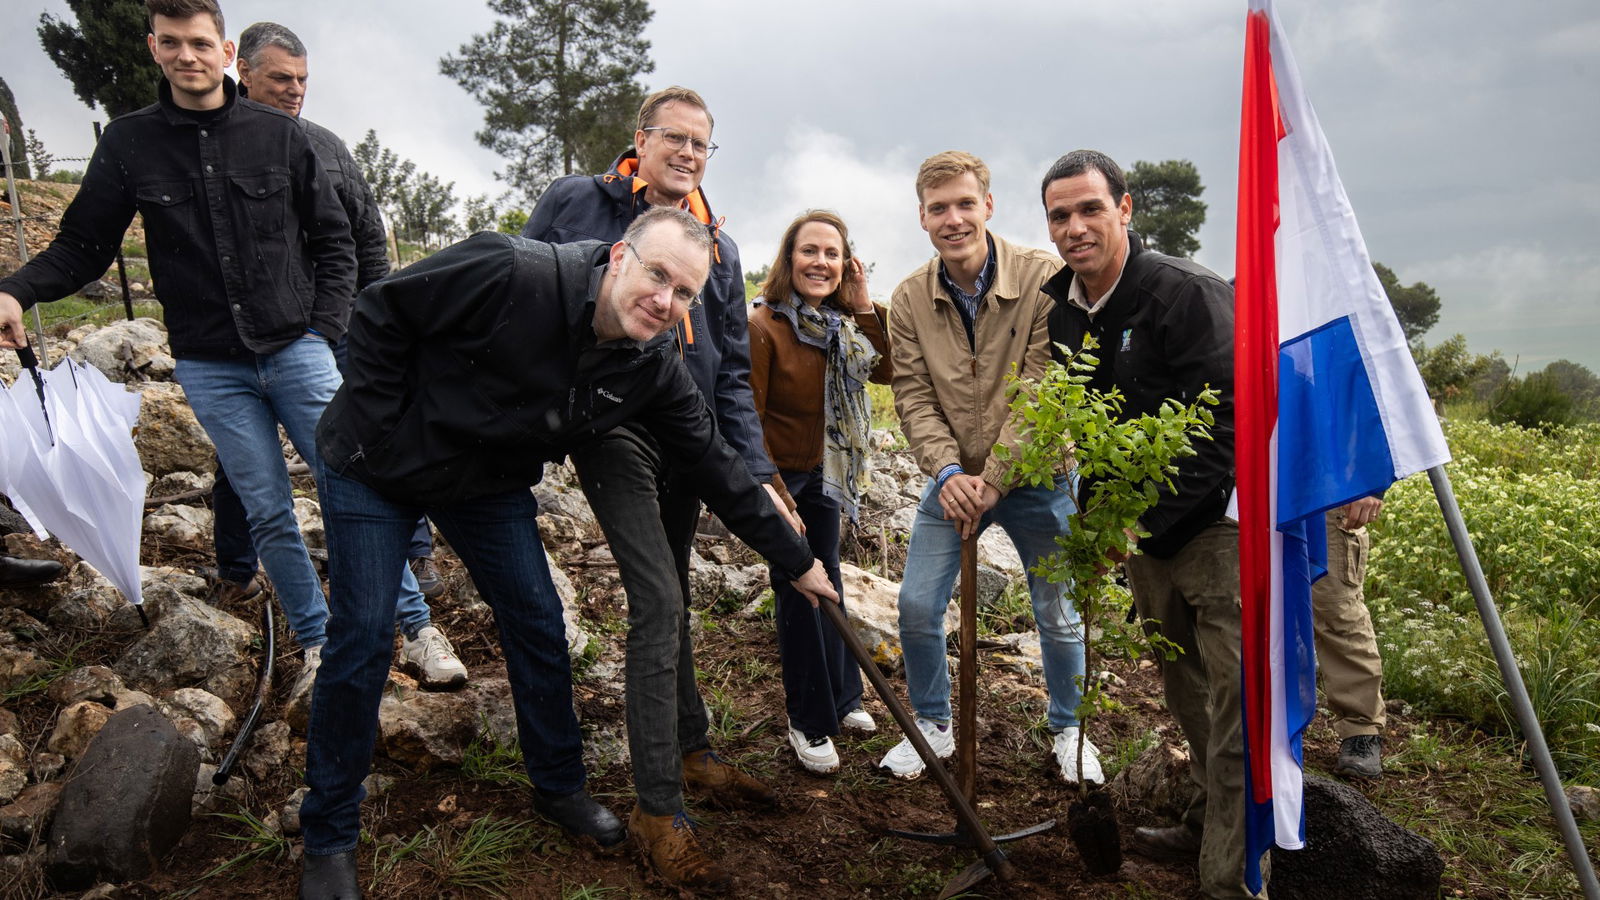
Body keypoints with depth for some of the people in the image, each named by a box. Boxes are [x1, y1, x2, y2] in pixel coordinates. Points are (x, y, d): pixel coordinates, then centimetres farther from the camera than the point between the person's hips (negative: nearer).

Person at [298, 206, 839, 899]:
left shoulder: (653, 370, -15)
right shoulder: (509, 273, -32)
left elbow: (714, 464, -6)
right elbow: (380, 313, -21)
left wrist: (794, 559, -3)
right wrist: (384, 431, -18)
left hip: (491, 484, 5)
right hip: (377, 466, -4)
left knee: (539, 626, 5)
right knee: (361, 640, -3)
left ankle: (559, 788, 27)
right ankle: (329, 839, 15)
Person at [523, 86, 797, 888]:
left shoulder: (719, 248, 12)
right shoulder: (573, 204, 0)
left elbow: (733, 374, 10)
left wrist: (758, 476, 0)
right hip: (609, 426, -5)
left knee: (671, 597, 17)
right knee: (658, 600, -13)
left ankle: (690, 752, 34)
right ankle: (657, 809, -4)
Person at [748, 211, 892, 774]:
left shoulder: (843, 322, 0)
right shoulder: (764, 326, -19)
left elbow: (887, 372, 2)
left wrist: (865, 308, -8)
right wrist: (773, 491, -19)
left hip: (824, 473, 6)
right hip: (780, 473, -6)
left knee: (827, 580, 17)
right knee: (798, 590, 0)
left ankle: (841, 697, 34)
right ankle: (810, 723, 15)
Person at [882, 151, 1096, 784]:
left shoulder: (1043, 278, -16)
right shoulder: (909, 300, -4)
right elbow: (913, 398, -5)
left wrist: (993, 479, -20)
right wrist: (948, 473, -21)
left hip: (1034, 477, -2)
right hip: (952, 479, 3)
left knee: (1058, 614, 9)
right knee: (916, 606, 1)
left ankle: (1068, 729, 35)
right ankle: (932, 726, 26)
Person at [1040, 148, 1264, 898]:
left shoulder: (1188, 294, -19)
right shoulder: (1058, 308, 5)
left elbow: (1228, 423, -22)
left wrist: (1148, 521, -22)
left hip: (1220, 520, -8)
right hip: (1141, 528, 8)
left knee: (1237, 707, -7)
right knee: (1184, 689, 20)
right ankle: (1207, 825, 38)